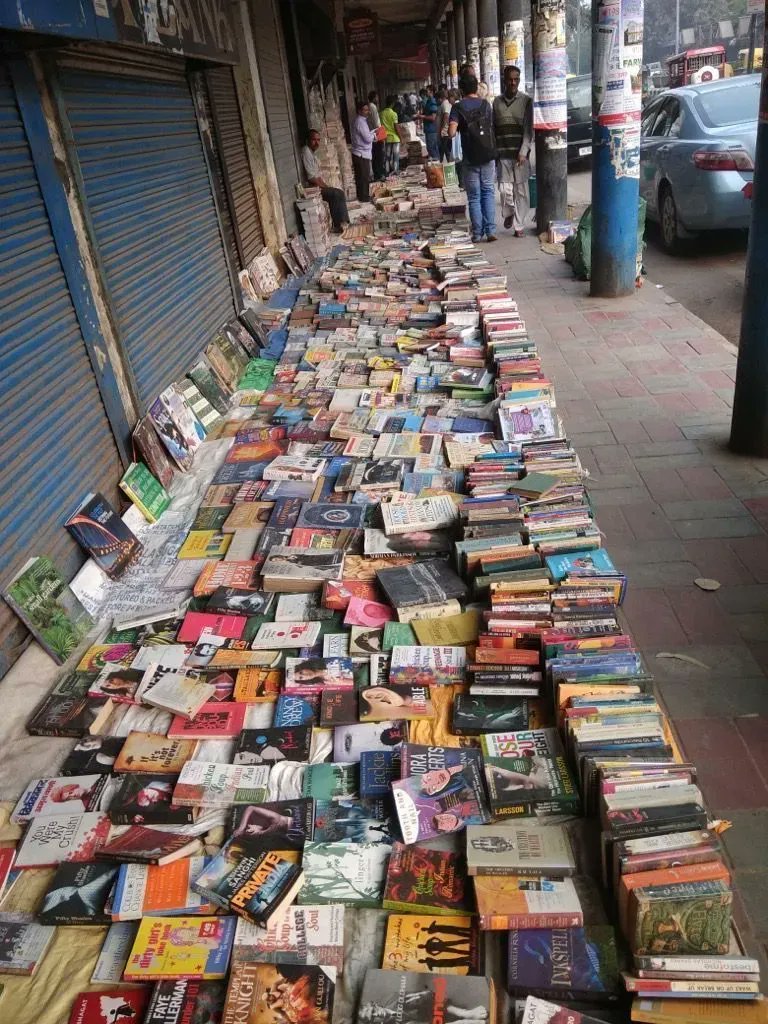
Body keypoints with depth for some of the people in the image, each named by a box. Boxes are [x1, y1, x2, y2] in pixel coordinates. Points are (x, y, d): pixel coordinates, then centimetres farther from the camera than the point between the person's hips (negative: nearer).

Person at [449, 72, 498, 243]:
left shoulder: (458, 107, -6)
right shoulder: (486, 104, 5)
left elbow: (452, 132, -16)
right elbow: (492, 127, 11)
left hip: (470, 158, -2)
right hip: (488, 156, 2)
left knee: (474, 197, 5)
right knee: (488, 193, 8)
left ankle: (477, 234, 4)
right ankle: (490, 230, -1)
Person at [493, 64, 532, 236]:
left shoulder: (526, 101, 1)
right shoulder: (497, 102, 9)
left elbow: (529, 129, -4)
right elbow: (493, 128, 11)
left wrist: (523, 152, -14)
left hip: (520, 154, -2)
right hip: (503, 154, 2)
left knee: (520, 190, 0)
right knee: (504, 188, -3)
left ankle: (519, 225, 8)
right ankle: (508, 213, 26)